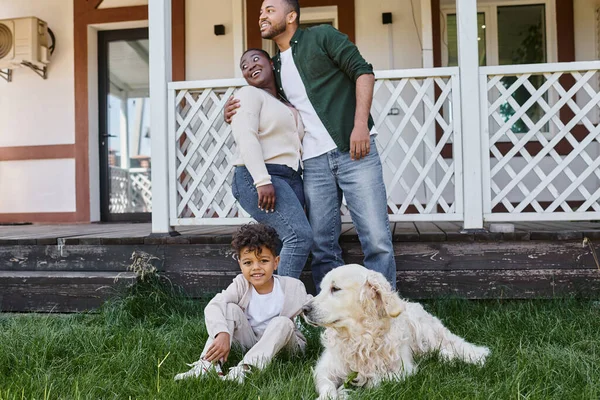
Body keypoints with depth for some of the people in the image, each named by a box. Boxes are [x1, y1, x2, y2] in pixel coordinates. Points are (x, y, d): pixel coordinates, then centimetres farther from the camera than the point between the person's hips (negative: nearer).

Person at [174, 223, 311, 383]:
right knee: (231, 309, -19)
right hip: (250, 342, 1)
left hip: (282, 345, -1)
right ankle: (208, 364, -31)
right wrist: (222, 334, -46)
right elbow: (213, 307, -28)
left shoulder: (293, 287, -15)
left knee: (283, 323, -31)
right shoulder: (241, 285, -14)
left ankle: (245, 369, -40)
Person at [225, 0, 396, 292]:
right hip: (315, 163, 5)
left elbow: (363, 72, -3)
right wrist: (236, 114, 11)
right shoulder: (275, 67, 21)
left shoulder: (321, 37, 4)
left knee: (377, 240, -6)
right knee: (322, 247, 3)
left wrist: (360, 124, -15)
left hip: (353, 151, -5)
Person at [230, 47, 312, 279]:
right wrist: (262, 181, -24)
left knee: (282, 248, -2)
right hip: (258, 178, -7)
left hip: (292, 179, 8)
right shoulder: (249, 95, 2)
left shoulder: (288, 105, 25)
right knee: (300, 236, -22)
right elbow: (246, 137, -13)